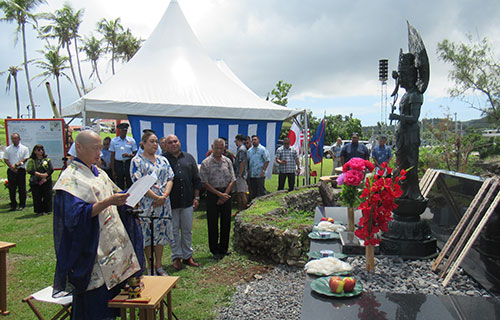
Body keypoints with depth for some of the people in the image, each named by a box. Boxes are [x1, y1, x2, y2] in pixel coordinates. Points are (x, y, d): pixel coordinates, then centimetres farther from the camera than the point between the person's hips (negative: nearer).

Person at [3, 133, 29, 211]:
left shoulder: (24, 148, 6)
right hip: (11, 170, 2)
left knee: (22, 188, 0)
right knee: (11, 188, 2)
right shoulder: (7, 149, 11)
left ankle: (22, 204, 8)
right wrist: (11, 167, -9)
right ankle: (13, 205, 10)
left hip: (21, 170, -2)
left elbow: (26, 159, -2)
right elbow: (5, 159, 6)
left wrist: (17, 164, -14)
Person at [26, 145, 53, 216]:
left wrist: (45, 176, -14)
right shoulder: (31, 160, 5)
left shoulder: (47, 159, 9)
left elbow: (51, 169, 0)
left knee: (47, 196, -2)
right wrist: (40, 174, -19)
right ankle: (39, 211, 10)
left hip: (46, 181, 1)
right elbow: (30, 170, -8)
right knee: (37, 197, 0)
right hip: (35, 182, -1)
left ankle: (46, 210, 9)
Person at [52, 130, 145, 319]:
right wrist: (108, 202, -30)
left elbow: (113, 196, 21)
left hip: (110, 246, 8)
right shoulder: (71, 178, -13)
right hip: (90, 253, -7)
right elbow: (76, 214, -22)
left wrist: (124, 199, 1)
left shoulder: (99, 173, 12)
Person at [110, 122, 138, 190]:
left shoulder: (131, 140, 4)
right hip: (118, 163, 1)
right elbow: (112, 156, 6)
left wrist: (129, 155, -15)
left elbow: (135, 154, 7)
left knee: (130, 184, -1)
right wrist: (113, 170, 3)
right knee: (120, 185, 5)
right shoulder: (114, 140, 6)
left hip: (129, 163, 0)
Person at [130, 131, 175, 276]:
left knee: (161, 233, 9)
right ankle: (150, 267, 16)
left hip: (163, 203, 5)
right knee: (148, 233, 2)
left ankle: (159, 265, 21)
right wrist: (156, 197, -16)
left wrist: (164, 196, -9)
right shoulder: (137, 161, -3)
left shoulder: (163, 160, 12)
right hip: (146, 203, -4)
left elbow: (170, 178, 7)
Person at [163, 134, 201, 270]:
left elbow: (196, 179, 12)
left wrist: (196, 197, 7)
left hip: (188, 201, 3)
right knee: (174, 231, 7)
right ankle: (176, 257, 20)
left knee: (187, 230, 11)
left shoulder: (189, 158, 9)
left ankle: (188, 255, 24)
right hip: (171, 202, -3)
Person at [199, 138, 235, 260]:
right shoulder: (206, 163, -3)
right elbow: (205, 183, -7)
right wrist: (219, 194, -11)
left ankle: (223, 249, 21)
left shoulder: (227, 161, 7)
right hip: (212, 194, -3)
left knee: (226, 222, 7)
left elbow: (232, 180, 5)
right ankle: (214, 250, 15)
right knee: (213, 223, 2)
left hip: (226, 194, 3)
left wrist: (225, 194, -8)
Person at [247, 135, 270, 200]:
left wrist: (263, 171, -15)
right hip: (251, 174, 6)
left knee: (261, 190, -2)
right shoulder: (249, 150, 13)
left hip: (260, 174, -6)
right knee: (253, 191, 11)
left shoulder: (263, 149, -5)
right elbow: (248, 161, 17)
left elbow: (267, 161, -8)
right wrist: (248, 170, 4)